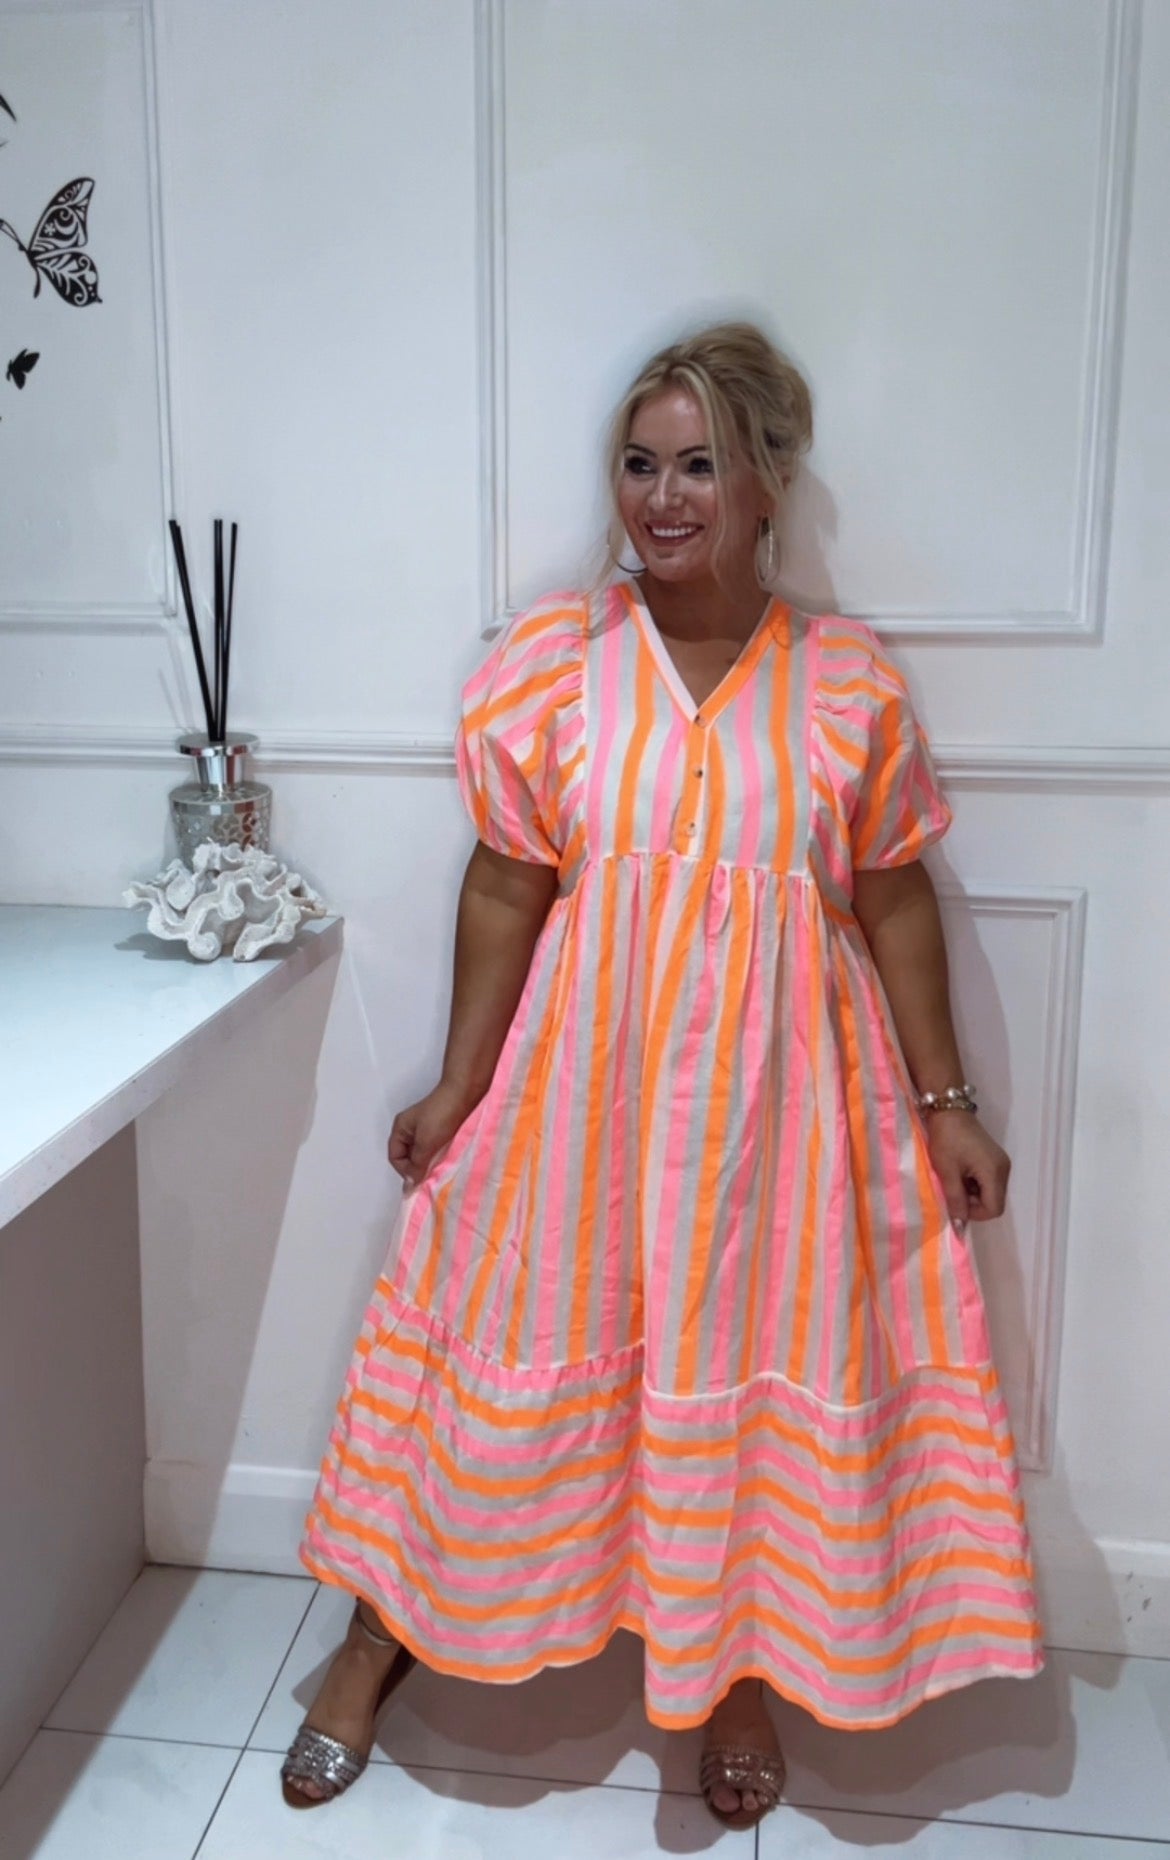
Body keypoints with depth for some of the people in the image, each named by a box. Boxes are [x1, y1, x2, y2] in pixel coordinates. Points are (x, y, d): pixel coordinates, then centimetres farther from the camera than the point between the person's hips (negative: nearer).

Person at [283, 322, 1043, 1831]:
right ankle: (382, 1638, 33)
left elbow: (895, 902, 1)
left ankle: (737, 1666, 38)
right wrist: (457, 1088, 1)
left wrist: (944, 1103, 0)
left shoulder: (851, 685, -3)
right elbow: (505, 891, 0)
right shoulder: (546, 665, -4)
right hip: (584, 1080, 0)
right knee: (516, 1347, 10)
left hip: (775, 1092, 1)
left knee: (767, 1366, 11)